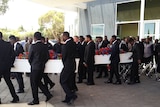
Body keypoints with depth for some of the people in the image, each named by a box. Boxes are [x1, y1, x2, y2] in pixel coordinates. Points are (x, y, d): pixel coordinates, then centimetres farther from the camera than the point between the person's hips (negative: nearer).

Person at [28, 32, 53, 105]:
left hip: (35, 67, -6)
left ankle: (35, 100, 13)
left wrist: (31, 64, 10)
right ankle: (48, 95, 16)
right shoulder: (45, 46, 3)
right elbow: (47, 57, 6)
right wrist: (42, 63, 14)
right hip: (42, 67, 7)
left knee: (34, 83, 5)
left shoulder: (33, 46, -15)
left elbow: (29, 57, -8)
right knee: (38, 82, 20)